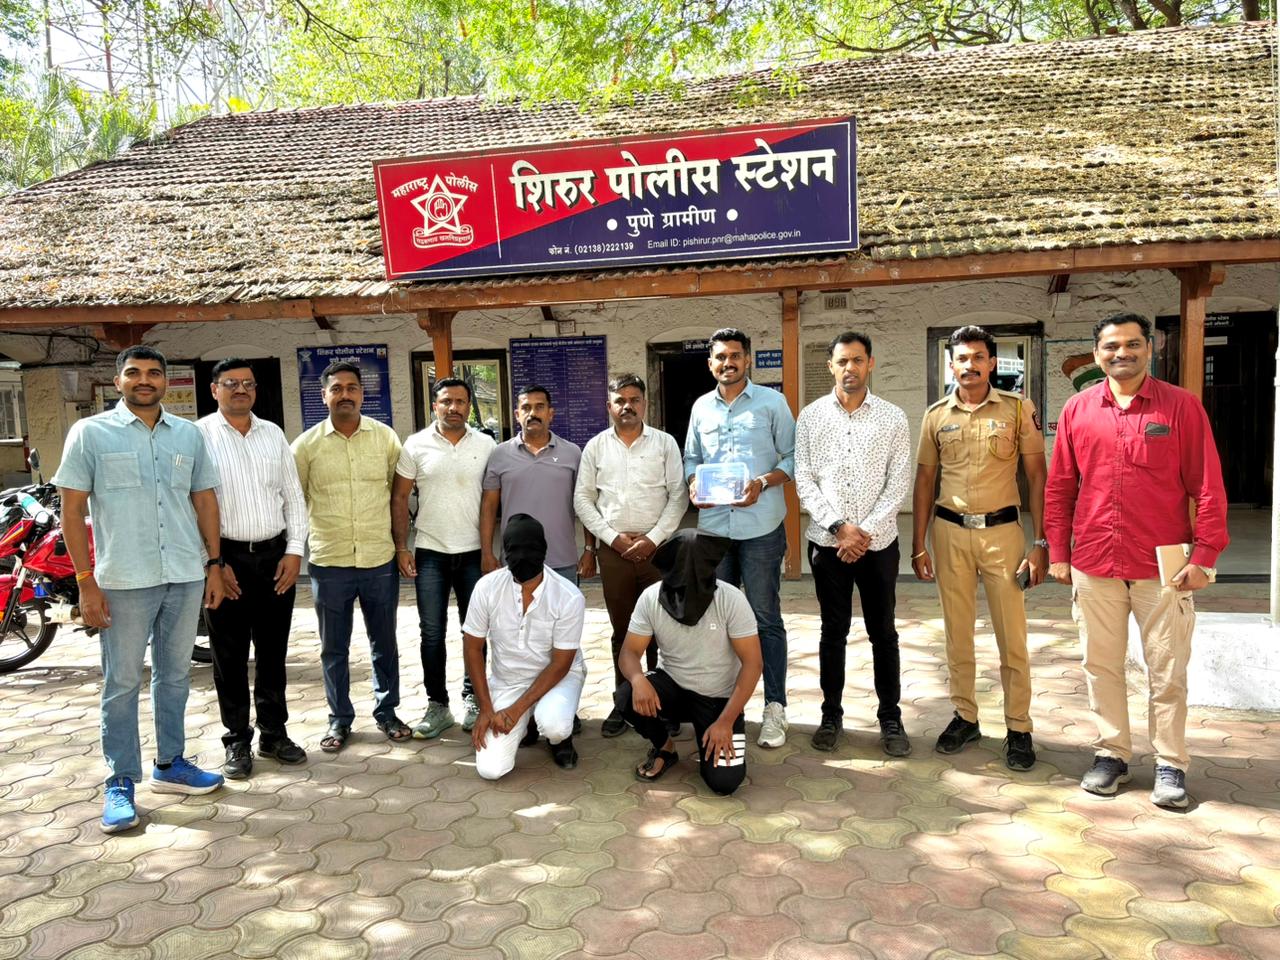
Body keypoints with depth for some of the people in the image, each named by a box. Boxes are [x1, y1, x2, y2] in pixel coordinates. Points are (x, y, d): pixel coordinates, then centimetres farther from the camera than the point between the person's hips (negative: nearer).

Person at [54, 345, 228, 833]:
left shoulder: (188, 434, 8)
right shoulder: (90, 433, -2)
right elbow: (72, 510, -3)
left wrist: (214, 563, 8)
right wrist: (86, 582, -9)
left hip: (186, 576, 4)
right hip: (124, 581, -3)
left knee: (174, 675, 14)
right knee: (122, 683, 4)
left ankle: (169, 764, 27)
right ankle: (120, 783, 16)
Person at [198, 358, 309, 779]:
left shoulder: (273, 434, 9)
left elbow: (293, 496, 10)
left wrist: (294, 551, 2)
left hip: (275, 556, 4)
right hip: (225, 558, -3)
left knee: (273, 652, 12)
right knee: (230, 656, 6)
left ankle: (274, 734, 25)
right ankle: (237, 741, 20)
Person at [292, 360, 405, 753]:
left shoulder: (385, 437, 1)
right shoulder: (307, 444, -1)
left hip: (380, 561, 1)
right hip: (329, 563, 0)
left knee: (384, 644, 13)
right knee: (333, 648, 10)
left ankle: (387, 712, 29)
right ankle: (339, 720, 26)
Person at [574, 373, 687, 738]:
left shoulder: (665, 443, 3)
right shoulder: (595, 447, 6)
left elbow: (678, 496, -2)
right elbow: (583, 499, 4)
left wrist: (653, 538, -10)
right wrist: (613, 537, -6)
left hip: (658, 547, -1)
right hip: (614, 550, 1)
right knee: (621, 630, 9)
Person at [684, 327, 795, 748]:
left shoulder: (772, 402, 1)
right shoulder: (701, 407, 13)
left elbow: (792, 456, 0)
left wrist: (763, 483, -16)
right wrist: (693, 483, -2)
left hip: (760, 527, -4)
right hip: (713, 525, 4)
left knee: (766, 618, 1)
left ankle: (775, 708, 10)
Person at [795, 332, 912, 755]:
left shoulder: (893, 418, 1)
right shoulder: (811, 416, 2)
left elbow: (899, 482, -3)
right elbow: (804, 480, -1)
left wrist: (866, 531, -12)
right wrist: (839, 527, -11)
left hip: (878, 542, 0)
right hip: (827, 541, 0)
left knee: (883, 632, 8)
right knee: (833, 631, 10)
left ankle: (891, 717, 21)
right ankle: (831, 714, 22)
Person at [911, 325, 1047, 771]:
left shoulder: (1018, 409, 0)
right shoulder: (937, 415, 6)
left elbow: (1037, 476, -1)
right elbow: (924, 480, 9)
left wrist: (1041, 542, -7)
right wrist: (918, 544, 5)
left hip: (1002, 530, -2)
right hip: (950, 532, 2)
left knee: (1012, 635, 1)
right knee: (957, 633, 10)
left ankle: (1018, 727, 14)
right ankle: (964, 716, 23)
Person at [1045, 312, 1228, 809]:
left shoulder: (1181, 405, -2)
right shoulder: (1078, 409, 4)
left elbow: (1208, 486, -2)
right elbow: (1059, 487, 7)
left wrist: (1205, 554, -8)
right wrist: (1058, 553, 5)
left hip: (1163, 565, -2)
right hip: (1093, 566, 2)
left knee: (1167, 671, 6)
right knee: (1101, 665, 11)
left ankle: (1170, 764, 21)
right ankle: (1111, 754, 25)